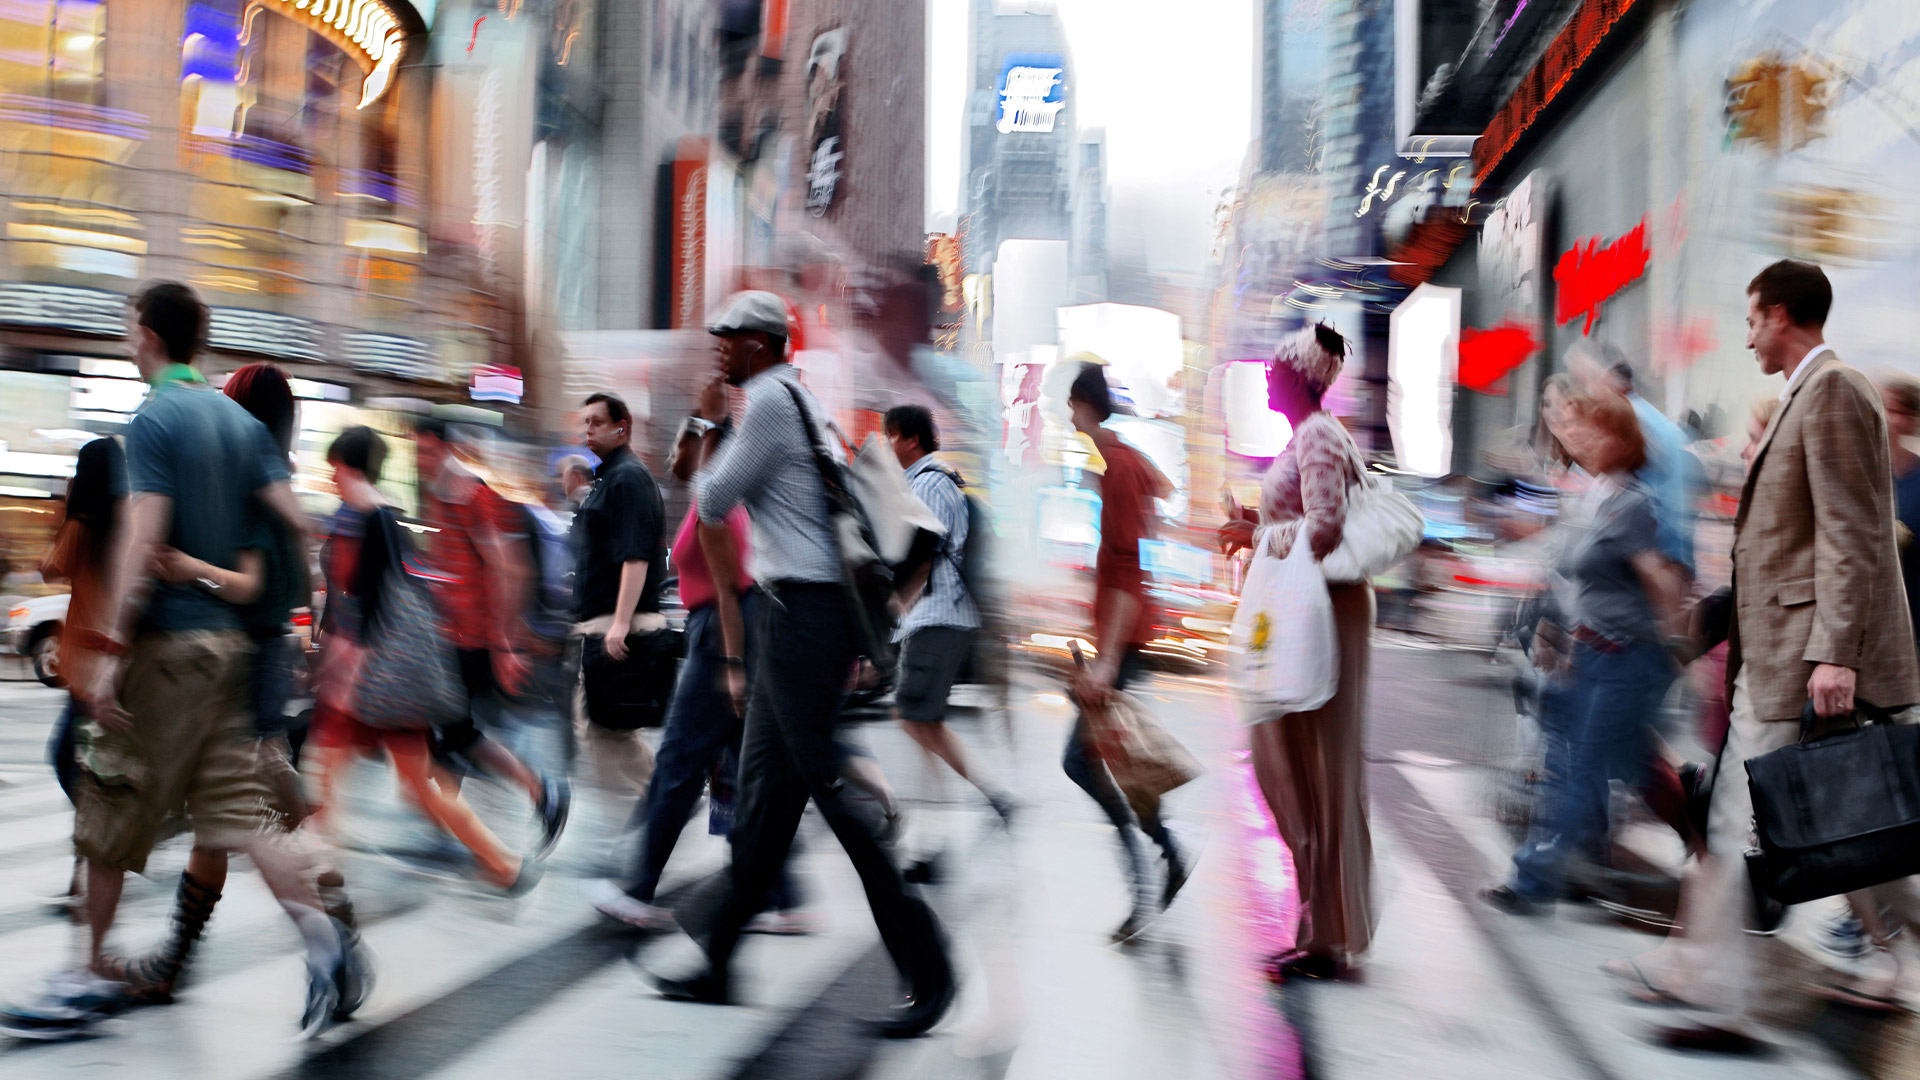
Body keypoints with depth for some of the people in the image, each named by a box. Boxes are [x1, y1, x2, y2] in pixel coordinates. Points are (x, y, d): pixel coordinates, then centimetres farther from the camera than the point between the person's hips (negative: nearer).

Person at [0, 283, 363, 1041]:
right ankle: (321, 938, -8)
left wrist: (112, 648, -21)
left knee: (108, 816, 5)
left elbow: (143, 537, -19)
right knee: (237, 807, 7)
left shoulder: (154, 420, -10)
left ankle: (92, 979, 13)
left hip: (165, 640, -7)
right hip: (227, 638, 7)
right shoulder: (241, 422, 11)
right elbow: (296, 519, 6)